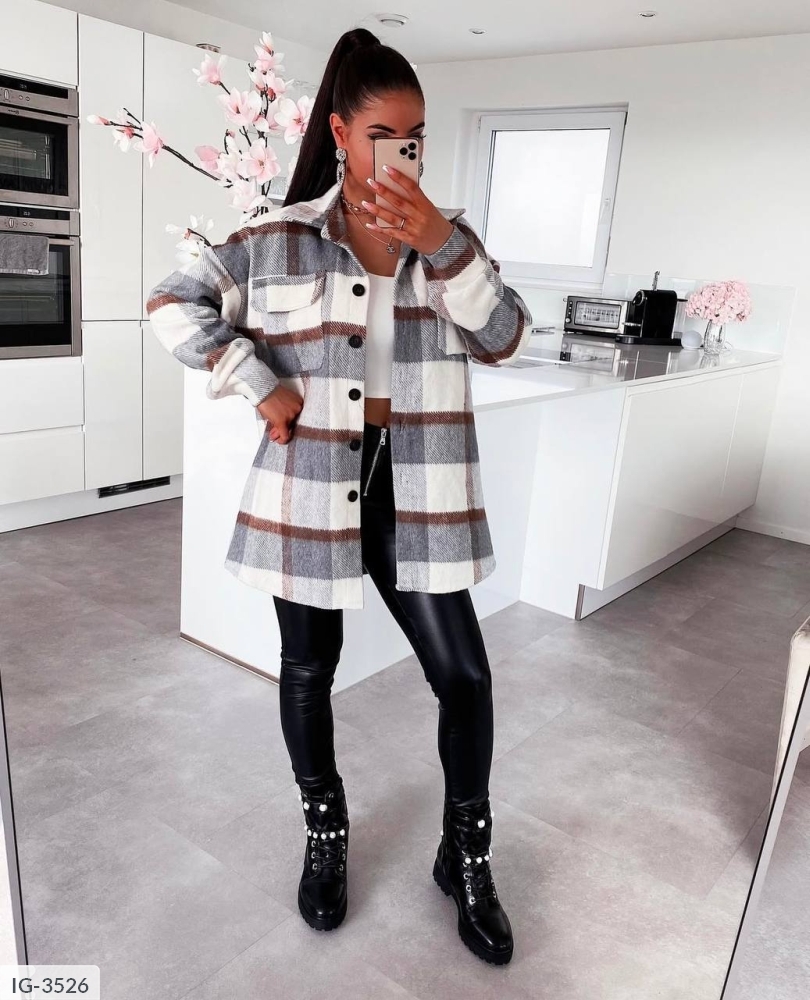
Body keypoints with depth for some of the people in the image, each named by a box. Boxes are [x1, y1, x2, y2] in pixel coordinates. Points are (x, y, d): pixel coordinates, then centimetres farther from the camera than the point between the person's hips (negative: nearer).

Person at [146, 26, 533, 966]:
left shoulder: (448, 232, 6)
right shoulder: (277, 239, -1)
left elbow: (504, 341, -4)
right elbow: (173, 303, 2)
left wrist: (440, 247, -17)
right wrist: (259, 385, -8)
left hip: (414, 491, 2)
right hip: (309, 486, -1)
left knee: (464, 675, 3)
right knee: (308, 671, 13)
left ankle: (466, 855, 29)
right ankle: (325, 836, 39)